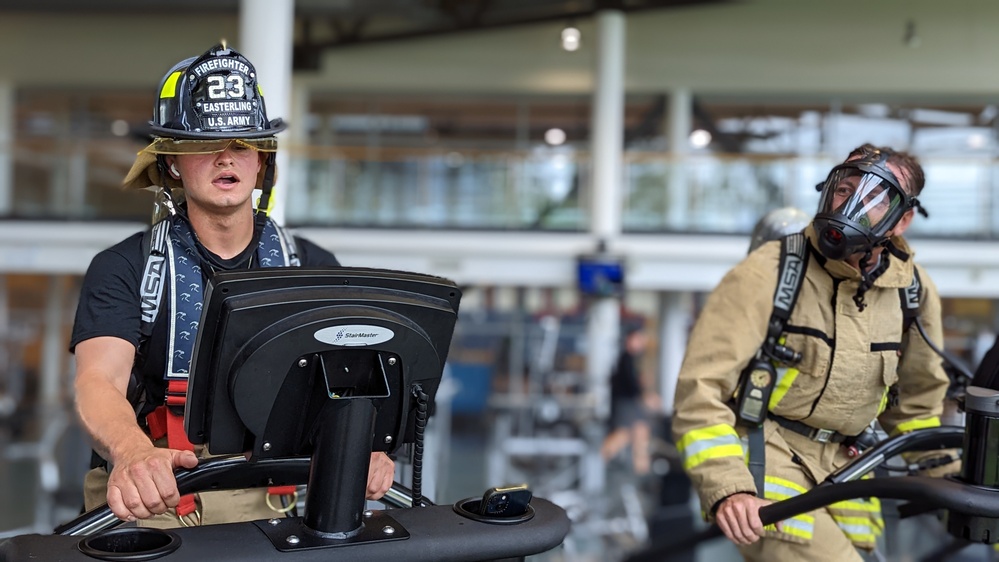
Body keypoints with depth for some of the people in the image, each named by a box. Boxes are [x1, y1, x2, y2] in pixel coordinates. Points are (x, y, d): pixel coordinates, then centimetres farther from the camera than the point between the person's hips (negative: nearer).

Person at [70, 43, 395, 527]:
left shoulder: (311, 267, 6)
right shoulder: (122, 269, -1)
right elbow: (99, 381, -16)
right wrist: (132, 453, -40)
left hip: (266, 502, 2)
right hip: (150, 504, -1)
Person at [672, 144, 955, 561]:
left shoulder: (913, 290, 1)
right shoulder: (768, 273, -15)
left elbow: (917, 394, 18)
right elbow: (702, 388, -19)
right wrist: (727, 489, -30)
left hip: (838, 466, 6)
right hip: (761, 456, -6)